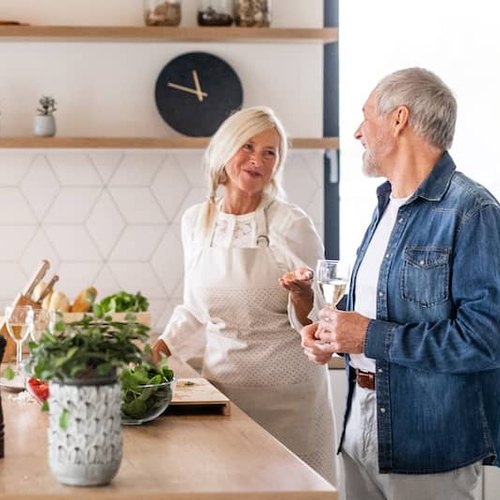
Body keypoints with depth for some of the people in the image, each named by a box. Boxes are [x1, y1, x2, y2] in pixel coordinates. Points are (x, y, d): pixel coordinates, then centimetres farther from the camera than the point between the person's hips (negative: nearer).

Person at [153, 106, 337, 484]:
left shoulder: (292, 225, -7)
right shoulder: (196, 222, 5)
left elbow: (313, 320, -3)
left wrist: (301, 294, -23)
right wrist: (159, 349, 6)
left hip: (287, 393, -4)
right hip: (221, 381, 4)